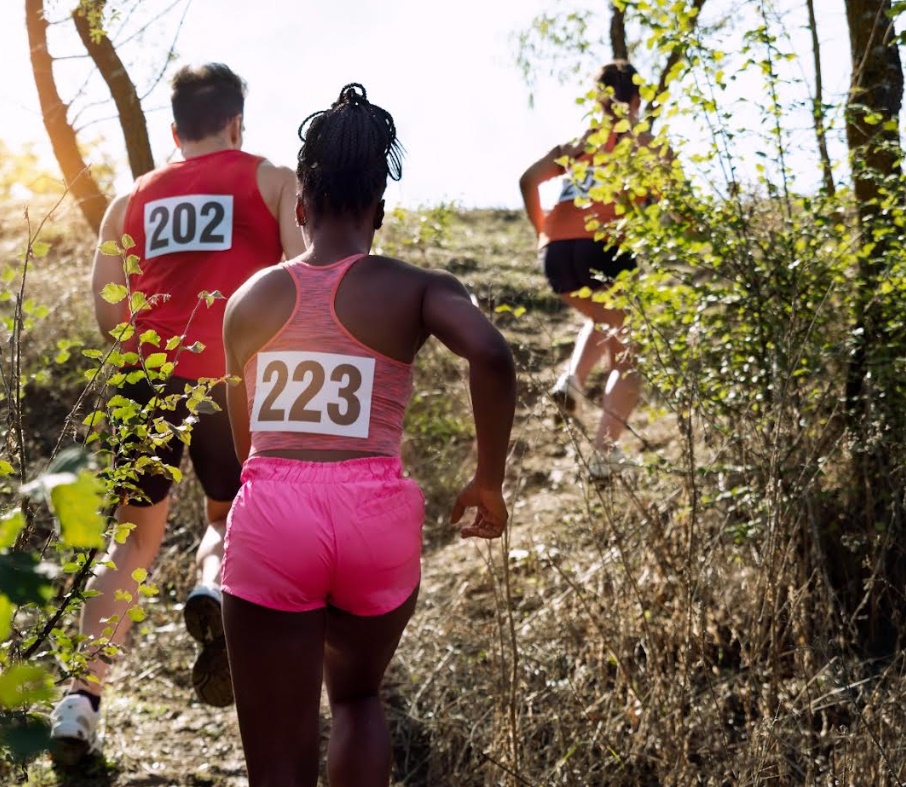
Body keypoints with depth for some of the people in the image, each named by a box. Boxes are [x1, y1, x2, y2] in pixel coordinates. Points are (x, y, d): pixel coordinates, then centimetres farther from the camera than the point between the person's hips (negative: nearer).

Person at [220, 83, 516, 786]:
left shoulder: (252, 298, 11)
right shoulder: (416, 289, 4)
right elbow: (491, 356, -15)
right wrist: (489, 483, -4)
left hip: (272, 512, 0)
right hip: (376, 510, 0)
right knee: (357, 696, 30)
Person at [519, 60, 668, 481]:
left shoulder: (576, 142, 23)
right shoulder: (644, 143, 13)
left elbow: (529, 180, 10)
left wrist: (542, 231, 18)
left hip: (556, 252, 5)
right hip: (604, 248, -4)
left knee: (604, 320, 35)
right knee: (627, 356, 11)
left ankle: (572, 378, 8)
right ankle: (605, 454, -1)